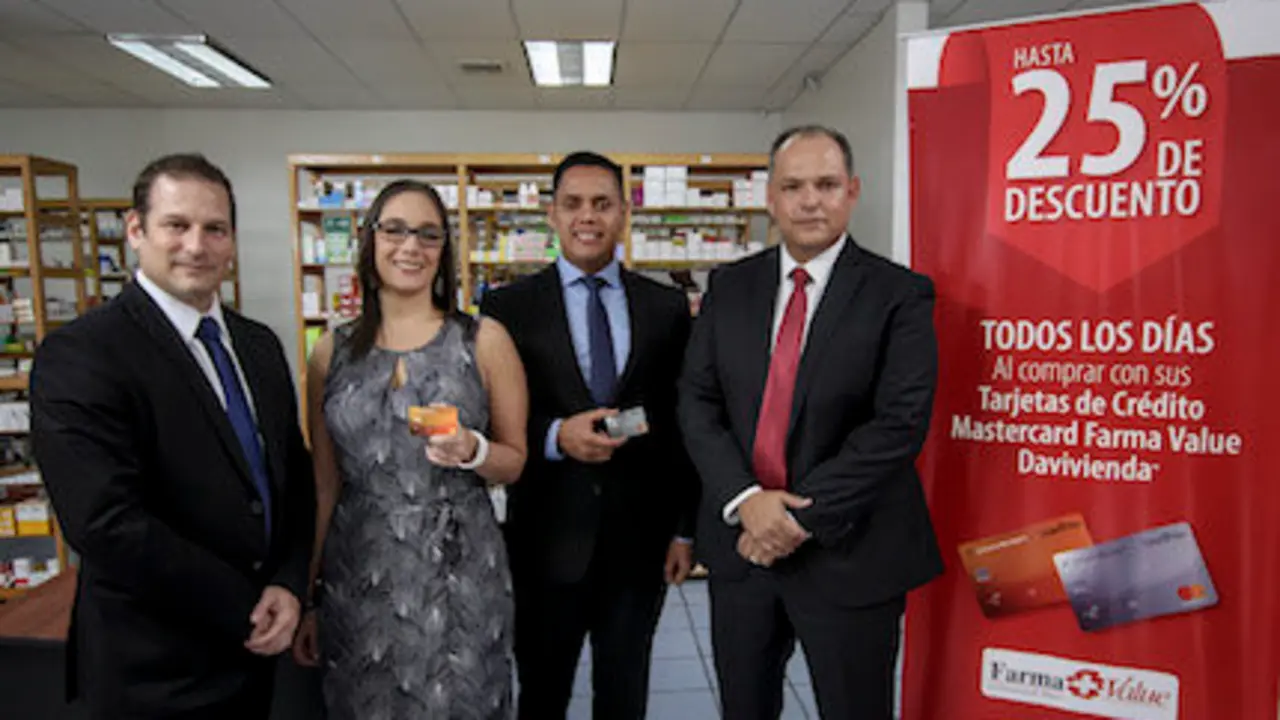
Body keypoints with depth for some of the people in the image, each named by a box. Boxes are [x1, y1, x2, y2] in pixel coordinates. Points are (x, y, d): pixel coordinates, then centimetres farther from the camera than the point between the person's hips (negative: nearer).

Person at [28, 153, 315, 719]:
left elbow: (295, 474, 7)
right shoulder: (79, 355, -17)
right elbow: (108, 525, -23)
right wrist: (247, 609, -17)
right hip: (153, 674, -6)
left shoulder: (259, 346, 4)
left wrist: (288, 585, -8)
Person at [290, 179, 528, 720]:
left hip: (461, 571, -1)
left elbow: (515, 462, 4)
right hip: (356, 574, 2)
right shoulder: (332, 354, 4)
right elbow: (325, 486, 8)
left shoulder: (484, 340, -2)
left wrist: (471, 450, -17)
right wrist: (306, 594, 9)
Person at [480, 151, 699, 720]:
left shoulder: (667, 307, 3)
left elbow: (682, 423, 5)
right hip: (546, 541, -1)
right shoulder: (508, 307, -3)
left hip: (640, 540, 2)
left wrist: (686, 527, 5)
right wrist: (555, 436, -21)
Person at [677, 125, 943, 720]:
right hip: (742, 540, 4)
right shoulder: (729, 287, 4)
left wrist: (807, 517, -18)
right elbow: (697, 401, 0)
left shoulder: (900, 294, -7)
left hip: (848, 553, -3)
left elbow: (900, 423, -15)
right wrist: (745, 499, -14)